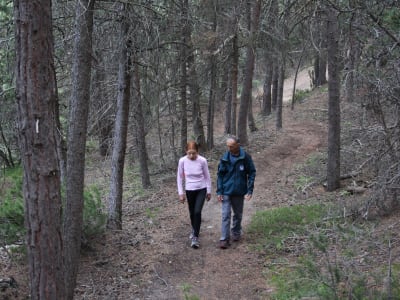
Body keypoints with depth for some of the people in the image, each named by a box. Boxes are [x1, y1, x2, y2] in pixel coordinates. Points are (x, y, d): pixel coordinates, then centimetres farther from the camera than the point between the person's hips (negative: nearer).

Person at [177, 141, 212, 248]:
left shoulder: (202, 161, -16)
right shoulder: (182, 161, -14)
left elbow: (207, 176, -3)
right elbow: (180, 177, -2)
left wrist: (209, 191, 4)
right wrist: (181, 193, -2)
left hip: (201, 189, -2)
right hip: (189, 190, 2)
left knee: (197, 212, -14)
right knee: (192, 213, 14)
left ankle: (195, 237, -5)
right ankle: (194, 229, 42)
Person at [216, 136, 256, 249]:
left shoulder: (245, 157, -8)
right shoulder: (224, 158, -4)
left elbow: (252, 173, -4)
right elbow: (220, 175, 1)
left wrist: (250, 190, -10)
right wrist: (219, 191, -4)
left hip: (239, 192, 0)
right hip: (226, 192, 0)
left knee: (238, 214, 15)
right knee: (226, 215, -5)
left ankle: (236, 233, 35)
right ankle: (224, 239, -3)